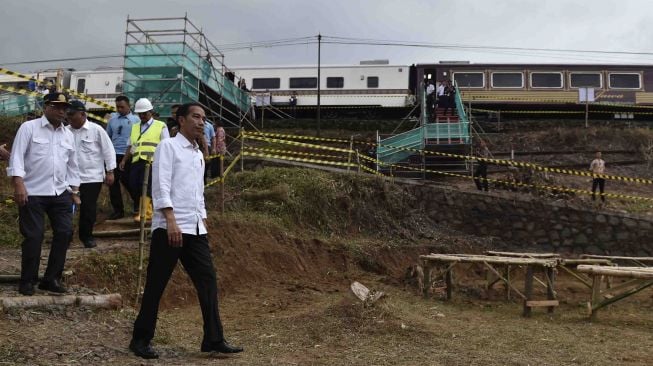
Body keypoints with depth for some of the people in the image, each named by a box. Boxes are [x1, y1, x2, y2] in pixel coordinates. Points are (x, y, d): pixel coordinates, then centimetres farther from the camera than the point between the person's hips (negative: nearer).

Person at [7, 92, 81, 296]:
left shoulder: (68, 134, 14)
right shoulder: (29, 128, -2)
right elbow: (16, 157, -9)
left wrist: (74, 191, 16)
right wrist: (18, 184, -19)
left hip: (60, 193, 5)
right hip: (32, 193, -5)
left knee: (64, 233, 2)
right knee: (34, 236, -3)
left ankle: (51, 278, 16)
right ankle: (27, 280, 15)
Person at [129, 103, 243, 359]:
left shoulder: (199, 155, 20)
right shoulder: (168, 146, -3)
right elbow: (161, 186, -13)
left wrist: (203, 224, 17)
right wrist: (171, 221, -21)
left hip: (195, 229, 7)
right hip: (169, 227, -7)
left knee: (207, 282, 4)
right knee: (156, 285, 2)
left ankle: (214, 339, 10)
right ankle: (141, 339, 16)